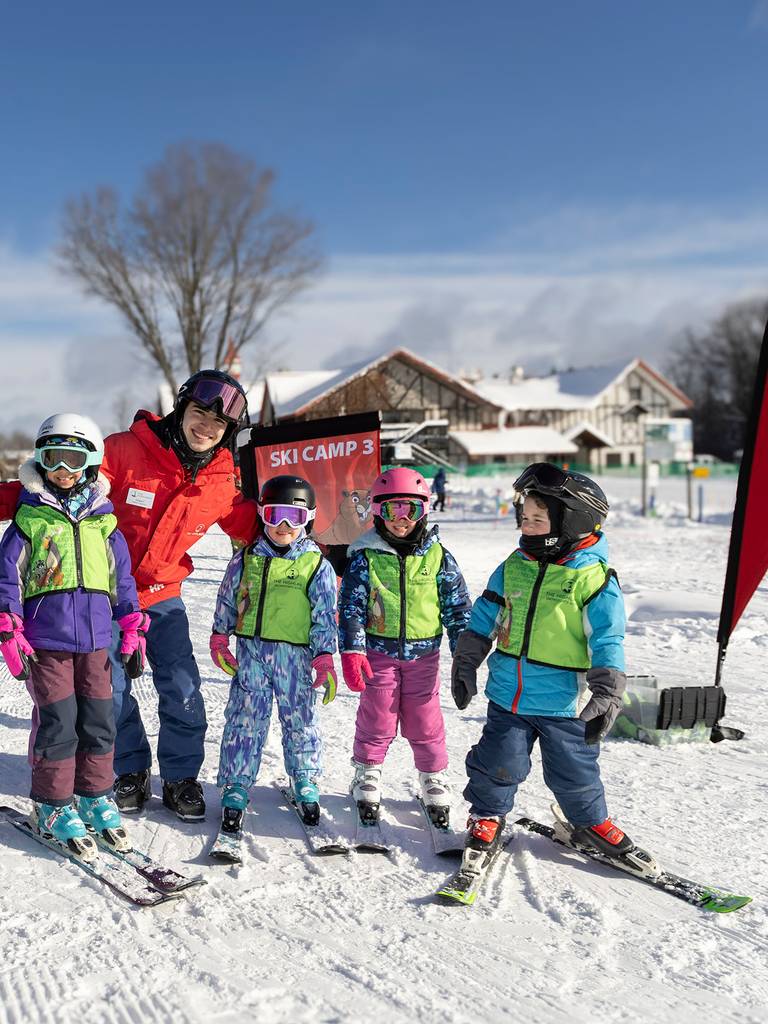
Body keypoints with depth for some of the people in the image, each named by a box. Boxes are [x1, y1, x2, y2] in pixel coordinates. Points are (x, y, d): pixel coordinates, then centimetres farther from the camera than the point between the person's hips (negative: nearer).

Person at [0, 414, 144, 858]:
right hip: (45, 639, -3)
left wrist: (132, 628, 10)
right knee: (58, 723, -2)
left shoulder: (103, 519, 9)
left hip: (95, 639, 3)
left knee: (100, 721, 7)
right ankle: (53, 806, 14)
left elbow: (121, 576, 14)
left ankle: (95, 797, 23)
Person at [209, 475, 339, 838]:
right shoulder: (246, 558, 3)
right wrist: (219, 640, 12)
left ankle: (305, 784, 29)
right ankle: (235, 788, 16)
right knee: (244, 719, 5)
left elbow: (325, 616, -2)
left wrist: (324, 659, -5)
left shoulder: (317, 564, -2)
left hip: (294, 654, -1)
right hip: (250, 651, 1)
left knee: (300, 719, 10)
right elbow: (227, 599, 13)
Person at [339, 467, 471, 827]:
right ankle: (368, 771, 29)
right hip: (379, 651, -1)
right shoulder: (365, 556, -5)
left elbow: (457, 605, 4)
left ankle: (433, 775, 29)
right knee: (377, 717, 6)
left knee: (425, 720, 8)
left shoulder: (438, 556, -1)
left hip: (423, 653, 1)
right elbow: (351, 606, -7)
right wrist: (352, 651, -15)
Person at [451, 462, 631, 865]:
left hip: (565, 701, -3)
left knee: (573, 771, 12)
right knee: (497, 763, 11)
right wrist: (464, 665, 10)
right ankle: (487, 816, 35)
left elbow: (607, 640, -13)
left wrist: (607, 694, -19)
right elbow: (483, 620, 11)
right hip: (508, 695, 3)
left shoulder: (594, 577, -12)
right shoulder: (513, 568, 2)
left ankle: (590, 821, 38)